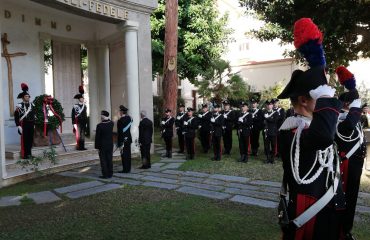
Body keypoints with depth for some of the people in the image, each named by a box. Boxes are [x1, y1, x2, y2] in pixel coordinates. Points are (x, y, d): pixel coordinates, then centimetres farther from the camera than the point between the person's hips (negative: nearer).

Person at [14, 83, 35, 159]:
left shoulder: (32, 105, 11)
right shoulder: (19, 106, -8)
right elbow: (16, 116, -11)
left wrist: (34, 124, 16)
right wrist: (18, 126, -16)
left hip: (31, 125, 6)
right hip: (24, 125, -6)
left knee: (30, 139, 9)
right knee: (24, 140, -2)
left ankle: (29, 153, 19)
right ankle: (24, 154, 4)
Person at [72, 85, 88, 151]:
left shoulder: (85, 106, 11)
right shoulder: (75, 106, -7)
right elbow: (73, 116, -8)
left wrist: (86, 122, 14)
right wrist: (74, 124, -13)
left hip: (83, 123, 6)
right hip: (78, 123, -6)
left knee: (83, 135, 8)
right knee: (78, 135, -4)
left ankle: (82, 146, 14)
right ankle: (78, 147, 3)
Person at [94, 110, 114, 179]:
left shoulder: (99, 126, -16)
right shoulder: (111, 123, -4)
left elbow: (97, 137, -12)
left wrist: (97, 146, -4)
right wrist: (107, 118, 7)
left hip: (102, 146, -5)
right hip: (110, 145, 5)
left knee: (103, 160, 3)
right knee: (109, 160, 12)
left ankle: (105, 174, 5)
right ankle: (110, 174, 18)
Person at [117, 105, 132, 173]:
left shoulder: (120, 120, -18)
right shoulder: (129, 118, 4)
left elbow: (120, 132, -19)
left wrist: (120, 144, -16)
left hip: (123, 140, -8)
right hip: (129, 139, 8)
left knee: (124, 155, -1)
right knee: (128, 154, 13)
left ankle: (125, 169, 4)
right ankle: (128, 168, 21)